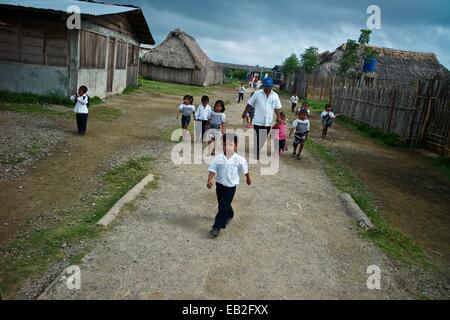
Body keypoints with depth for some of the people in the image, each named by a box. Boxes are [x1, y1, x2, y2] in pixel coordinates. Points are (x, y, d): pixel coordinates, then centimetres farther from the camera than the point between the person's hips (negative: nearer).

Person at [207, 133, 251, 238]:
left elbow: (245, 170, 2)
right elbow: (212, 170, -9)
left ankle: (217, 226, 1)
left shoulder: (239, 160, -14)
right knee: (223, 205, 20)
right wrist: (209, 181, -22)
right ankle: (229, 215, 49)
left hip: (231, 186, -3)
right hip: (220, 184, 3)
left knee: (224, 207, -4)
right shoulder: (218, 158, -11)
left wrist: (248, 179, 16)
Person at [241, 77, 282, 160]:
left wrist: (278, 118, 0)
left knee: (263, 139, 15)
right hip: (258, 121, -3)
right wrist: (245, 112, 6)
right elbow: (250, 104, 4)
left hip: (268, 122, 3)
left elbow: (277, 108, 9)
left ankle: (258, 151, 34)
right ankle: (257, 155, 5)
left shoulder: (275, 96, 3)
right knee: (257, 139, -2)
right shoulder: (257, 94, -4)